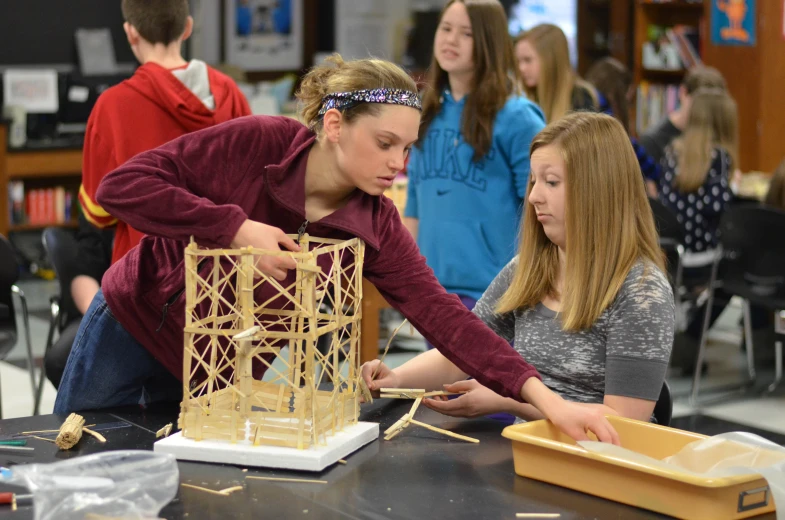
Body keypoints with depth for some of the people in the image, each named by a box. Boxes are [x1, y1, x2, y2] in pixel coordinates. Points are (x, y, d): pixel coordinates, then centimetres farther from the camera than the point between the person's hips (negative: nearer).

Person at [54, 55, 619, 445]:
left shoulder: (375, 225, -16)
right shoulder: (256, 143, -24)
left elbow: (442, 314, -23)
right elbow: (121, 185, -25)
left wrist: (545, 398, -34)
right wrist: (236, 227, -35)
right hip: (133, 326, -2)